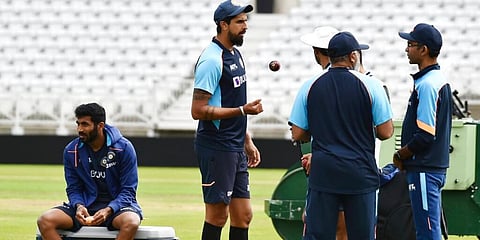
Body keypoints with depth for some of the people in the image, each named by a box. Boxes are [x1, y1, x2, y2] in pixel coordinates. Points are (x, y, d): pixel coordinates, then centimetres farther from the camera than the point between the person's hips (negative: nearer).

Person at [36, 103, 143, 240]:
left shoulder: (123, 148, -8)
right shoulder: (71, 151, 1)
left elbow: (128, 191, -7)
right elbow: (73, 188, 7)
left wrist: (108, 211, -25)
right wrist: (79, 206, -17)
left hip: (115, 205, -3)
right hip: (85, 205, 3)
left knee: (131, 222, -39)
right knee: (45, 220, -22)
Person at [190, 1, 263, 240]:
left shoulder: (235, 54, 14)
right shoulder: (212, 60, -16)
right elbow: (198, 111, -20)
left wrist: (247, 141, 22)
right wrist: (243, 110, -21)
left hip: (235, 148, 9)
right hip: (216, 148, -9)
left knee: (243, 215, 9)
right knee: (217, 215, -4)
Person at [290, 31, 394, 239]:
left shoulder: (311, 86, 2)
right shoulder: (370, 85, -5)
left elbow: (298, 134, 5)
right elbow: (385, 132, -4)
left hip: (322, 173, 1)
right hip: (360, 175, -1)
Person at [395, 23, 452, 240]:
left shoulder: (427, 84, -18)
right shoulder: (440, 80, 14)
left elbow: (425, 136, -22)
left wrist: (400, 155, -8)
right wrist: (405, 156, 14)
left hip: (425, 171, -10)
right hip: (435, 166, 10)